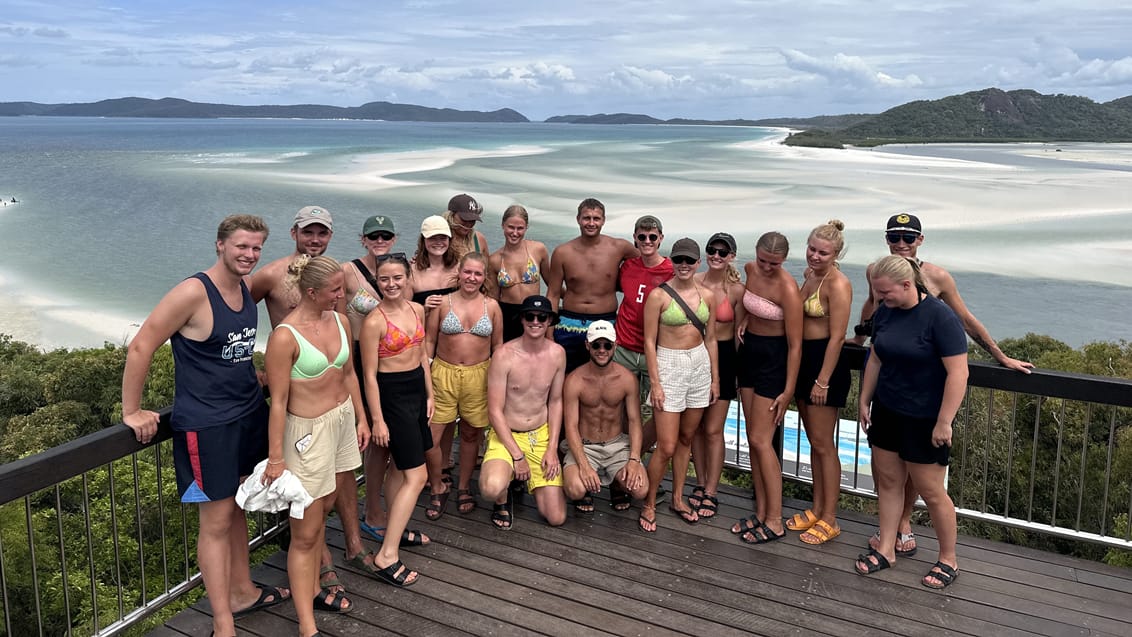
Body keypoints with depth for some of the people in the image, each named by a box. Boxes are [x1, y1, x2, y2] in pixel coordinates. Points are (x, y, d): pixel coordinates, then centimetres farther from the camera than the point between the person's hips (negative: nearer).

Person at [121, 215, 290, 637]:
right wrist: (132, 413, -11)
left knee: (237, 508, 19)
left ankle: (241, 592, 34)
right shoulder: (194, 293, -18)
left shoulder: (247, 287, 5)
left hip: (250, 414, 7)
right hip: (206, 425, -7)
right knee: (216, 522, -1)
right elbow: (140, 348, -15)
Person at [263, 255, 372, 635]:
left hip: (343, 420, 7)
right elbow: (278, 401, -18)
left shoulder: (339, 321, 1)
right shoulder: (285, 337, -20)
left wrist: (361, 418, 15)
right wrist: (276, 458, -15)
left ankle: (312, 589, 34)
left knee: (322, 511, 17)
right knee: (306, 533, 1)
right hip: (309, 432, -6)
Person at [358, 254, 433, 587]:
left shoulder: (417, 310, 4)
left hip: (417, 389, 8)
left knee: (401, 466, 19)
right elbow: (370, 375, -15)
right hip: (391, 394, -8)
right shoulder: (374, 322, -18)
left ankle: (394, 527, 36)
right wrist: (377, 419, -14)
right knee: (417, 475, -9)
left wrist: (429, 395, 15)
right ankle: (387, 556, -6)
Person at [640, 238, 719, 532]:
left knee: (686, 438, 14)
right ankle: (648, 504, 13)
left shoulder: (707, 295, 5)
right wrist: (654, 383, -12)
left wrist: (715, 378, 11)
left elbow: (710, 339, 11)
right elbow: (650, 341, -8)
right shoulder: (658, 295, -9)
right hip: (669, 366, -5)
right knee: (667, 447, -6)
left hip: (700, 366, 5)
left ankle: (677, 499, 30)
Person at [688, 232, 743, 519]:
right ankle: (701, 484, 25)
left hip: (723, 357, -2)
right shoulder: (693, 282, -3)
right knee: (696, 427, 10)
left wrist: (740, 368, -3)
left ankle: (711, 493, 11)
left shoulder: (736, 290, -7)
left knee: (713, 430, 0)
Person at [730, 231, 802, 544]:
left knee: (760, 440, -8)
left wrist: (788, 391, -19)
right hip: (749, 353, 8)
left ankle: (774, 522, 1)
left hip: (774, 360, -7)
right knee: (753, 439, 9)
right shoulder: (750, 270, 0)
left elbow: (795, 345, -19)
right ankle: (761, 512, 18)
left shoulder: (788, 289, -21)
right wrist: (742, 322, 4)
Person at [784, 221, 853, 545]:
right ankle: (816, 509, 26)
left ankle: (829, 521, 9)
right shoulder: (809, 274, 10)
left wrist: (823, 381, -19)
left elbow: (837, 337, -18)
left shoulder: (837, 284, -17)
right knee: (814, 441, 15)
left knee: (823, 444, -1)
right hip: (804, 360, 9)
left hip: (826, 363, -9)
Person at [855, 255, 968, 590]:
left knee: (931, 490, 4)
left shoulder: (940, 316, -20)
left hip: (924, 420, -6)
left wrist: (944, 422, -20)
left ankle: (948, 560, 22)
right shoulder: (884, 312, 1)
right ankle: (886, 550, 24)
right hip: (886, 411, 6)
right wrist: (864, 400, 14)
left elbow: (958, 373, -21)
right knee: (888, 480, 11)